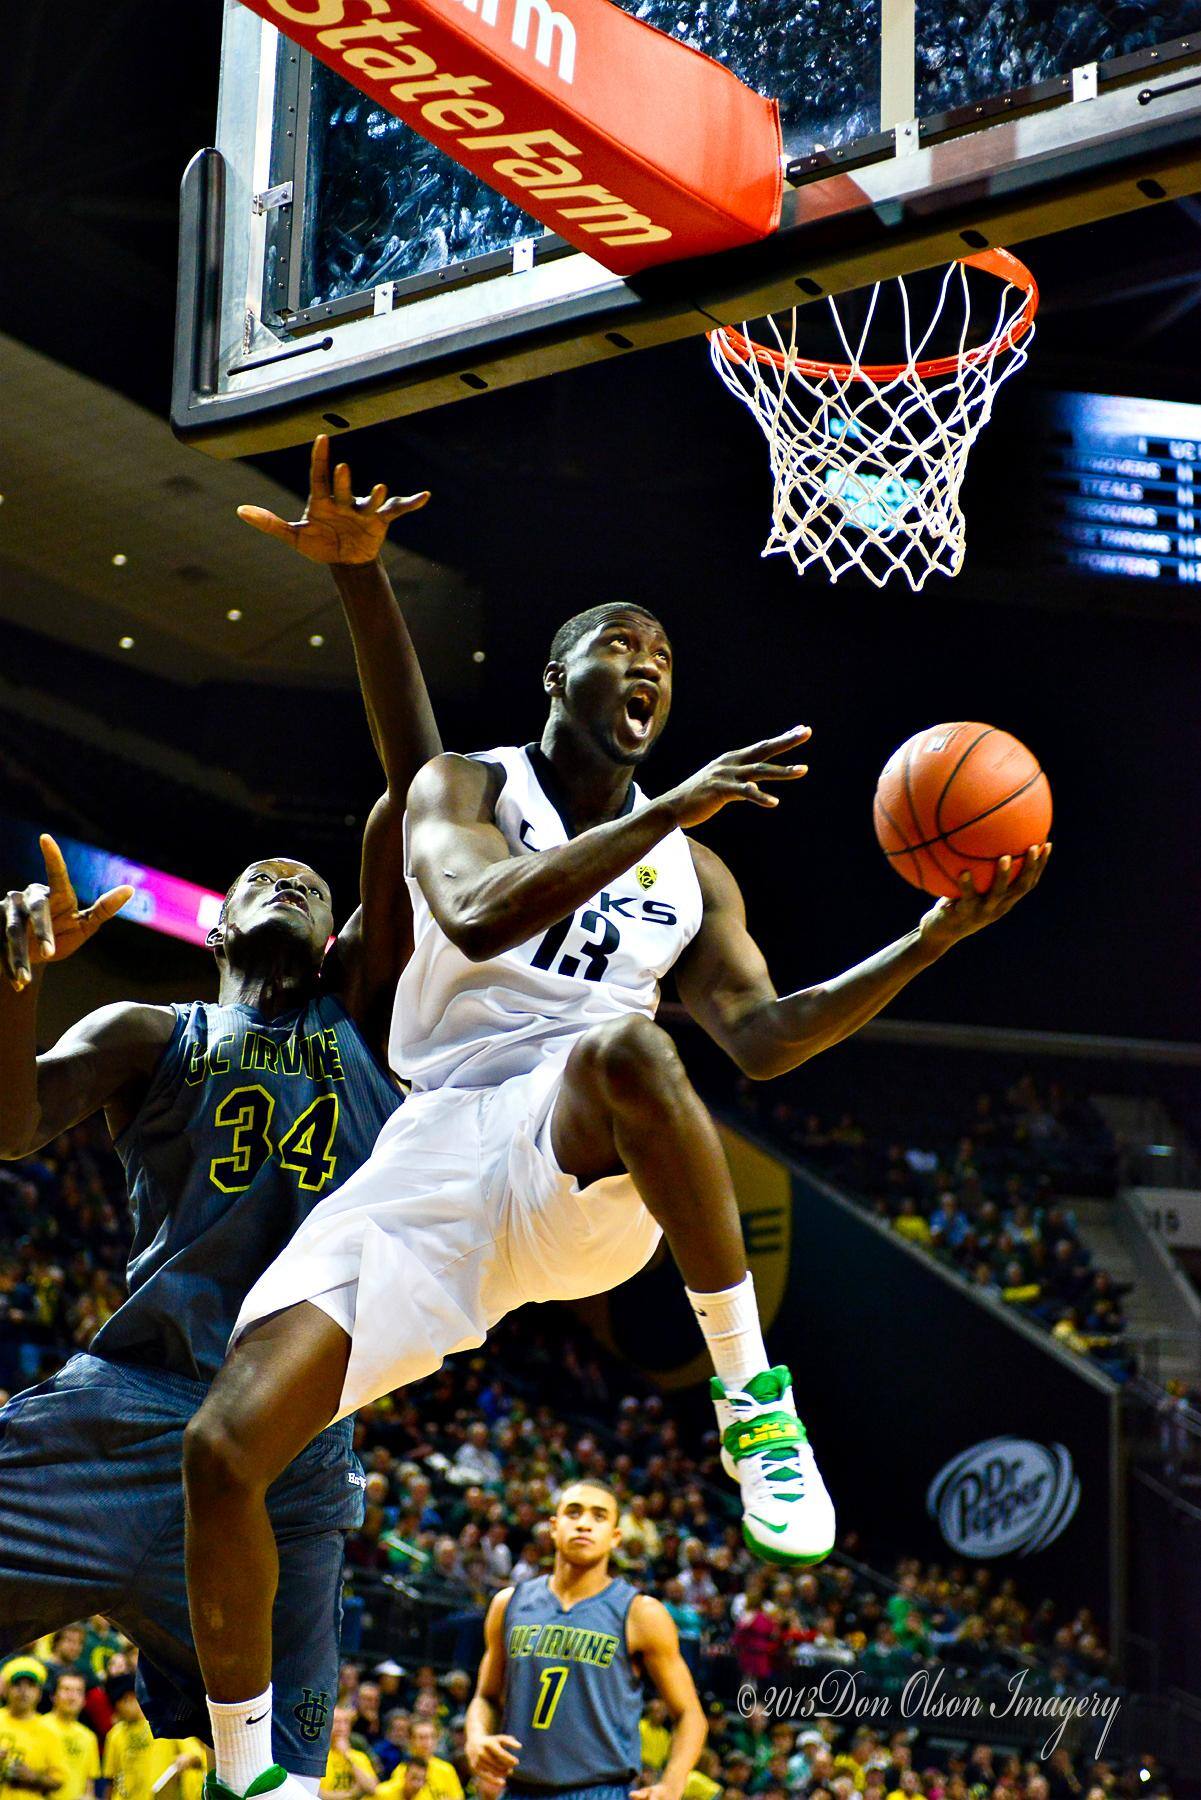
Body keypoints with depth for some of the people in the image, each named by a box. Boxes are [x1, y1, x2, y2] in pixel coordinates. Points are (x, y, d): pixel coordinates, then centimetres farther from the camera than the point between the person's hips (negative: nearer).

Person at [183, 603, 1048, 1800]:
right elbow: (478, 915, -16)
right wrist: (664, 812, -25)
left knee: (625, 1046, -39)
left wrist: (931, 940, -1)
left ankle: (751, 1400, -26)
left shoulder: (692, 874, 18)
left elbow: (761, 1040, 10)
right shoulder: (465, 789, 6)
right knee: (224, 1448, -15)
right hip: (438, 1158, 0)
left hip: (586, 1170, 1)